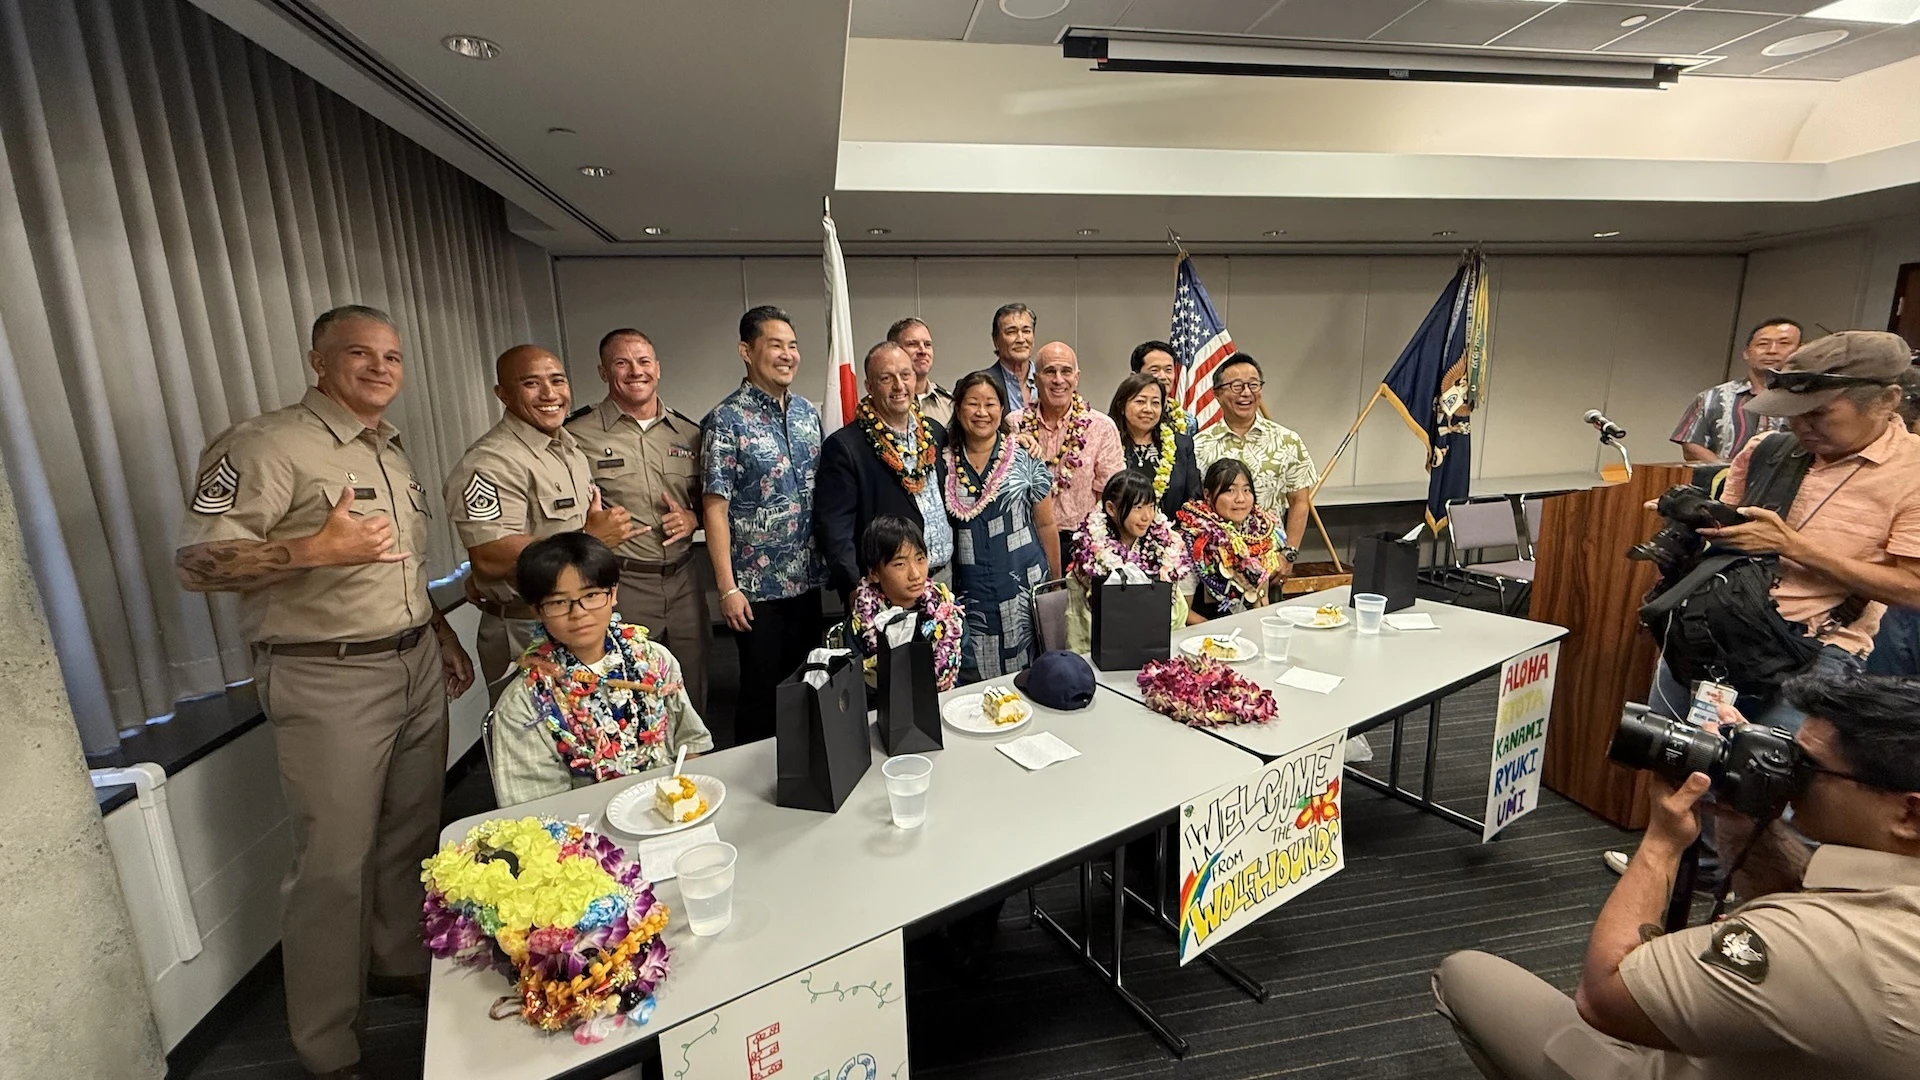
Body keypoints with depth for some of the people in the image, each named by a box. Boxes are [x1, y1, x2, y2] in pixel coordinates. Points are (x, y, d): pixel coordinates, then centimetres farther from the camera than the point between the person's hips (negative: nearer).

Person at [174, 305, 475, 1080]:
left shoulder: (392, 451, 13)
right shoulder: (267, 445, -11)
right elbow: (195, 562, -16)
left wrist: (443, 636, 18)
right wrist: (315, 549, -29)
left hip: (418, 667, 7)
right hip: (329, 682, -7)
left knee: (413, 836, 17)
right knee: (336, 864, 2)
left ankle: (402, 965, 38)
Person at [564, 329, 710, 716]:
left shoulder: (688, 432, 9)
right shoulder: (578, 435, -5)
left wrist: (693, 518, -1)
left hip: (683, 581, 4)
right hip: (620, 587, -4)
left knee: (693, 696, 15)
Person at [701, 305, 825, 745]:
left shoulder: (808, 412, 6)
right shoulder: (726, 421, -12)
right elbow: (714, 509, -13)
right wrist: (727, 588, -16)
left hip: (807, 579, 6)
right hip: (757, 585, -5)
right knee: (763, 691, 8)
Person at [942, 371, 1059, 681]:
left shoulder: (1025, 458, 0)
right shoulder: (944, 464, 3)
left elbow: (1046, 525, 3)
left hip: (1025, 588, -1)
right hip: (971, 595, 1)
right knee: (977, 683, 5)